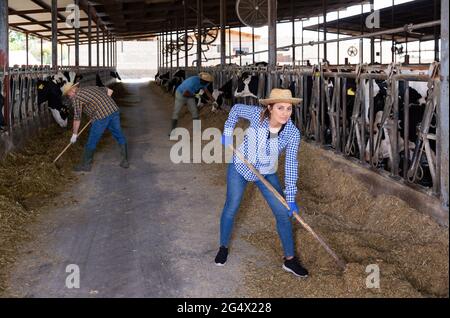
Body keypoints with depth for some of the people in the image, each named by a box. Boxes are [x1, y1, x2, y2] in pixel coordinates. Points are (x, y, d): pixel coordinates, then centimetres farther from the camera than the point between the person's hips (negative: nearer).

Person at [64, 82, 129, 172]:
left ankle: (86, 165, 20)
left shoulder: (76, 98, 4)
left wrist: (75, 134, 12)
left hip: (101, 117, -7)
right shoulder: (91, 88, 24)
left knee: (92, 142, 8)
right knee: (119, 136, 17)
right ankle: (125, 161, 22)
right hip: (114, 110, 7)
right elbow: (109, 91, 25)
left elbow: (77, 118, 3)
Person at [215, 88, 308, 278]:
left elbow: (291, 163, -19)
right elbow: (236, 109, -6)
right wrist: (227, 134, -6)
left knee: (283, 212, -2)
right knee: (231, 208, 6)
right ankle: (223, 247, 31)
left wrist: (291, 197, -21)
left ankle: (290, 260, 12)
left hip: (267, 173, 1)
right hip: (240, 166, -1)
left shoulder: (292, 133, -24)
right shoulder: (257, 114, -27)